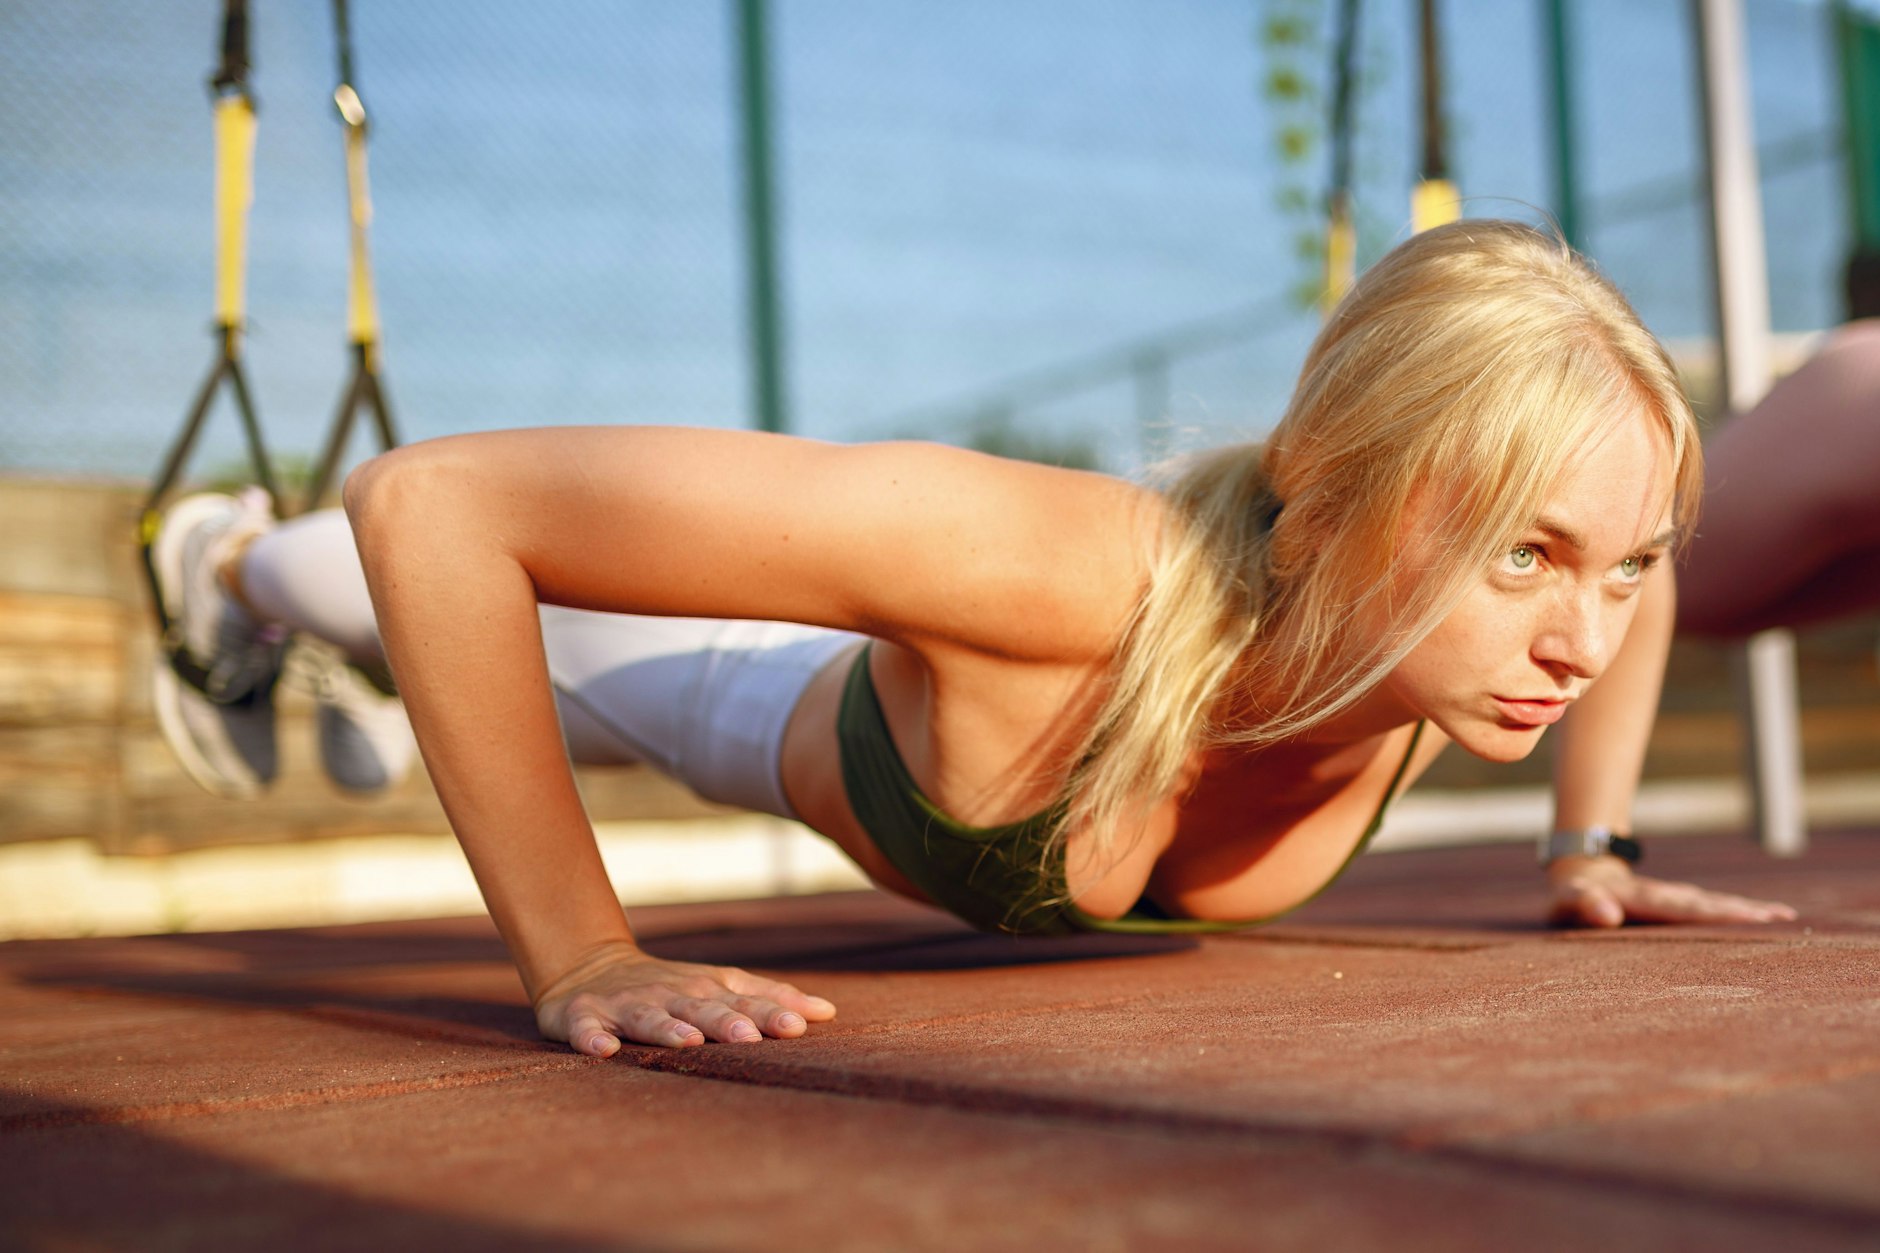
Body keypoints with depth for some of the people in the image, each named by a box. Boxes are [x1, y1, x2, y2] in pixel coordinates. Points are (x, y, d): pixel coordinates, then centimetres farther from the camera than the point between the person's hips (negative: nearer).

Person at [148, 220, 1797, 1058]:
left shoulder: (1459, 619, -36)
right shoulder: (1056, 568, -54)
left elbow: (1626, 575, -8)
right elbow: (433, 501, -50)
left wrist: (1591, 847, -12)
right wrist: (579, 963, -49)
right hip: (812, 692, -3)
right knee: (538, 647, 29)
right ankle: (241, 556, 63)